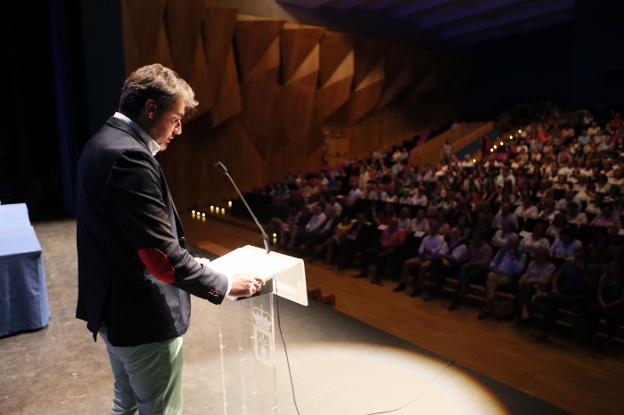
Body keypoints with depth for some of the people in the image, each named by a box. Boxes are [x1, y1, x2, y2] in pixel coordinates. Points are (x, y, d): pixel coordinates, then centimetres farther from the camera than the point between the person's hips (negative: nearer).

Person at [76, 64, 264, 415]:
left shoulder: (104, 143, 7)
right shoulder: (129, 156, -25)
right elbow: (163, 257, -29)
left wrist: (199, 267, 14)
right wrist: (225, 284, -16)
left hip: (115, 308, 10)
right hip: (143, 317, -10)